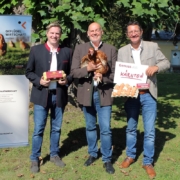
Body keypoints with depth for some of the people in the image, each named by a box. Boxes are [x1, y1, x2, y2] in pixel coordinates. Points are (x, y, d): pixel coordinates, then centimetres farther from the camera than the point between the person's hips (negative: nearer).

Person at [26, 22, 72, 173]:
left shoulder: (67, 52, 5)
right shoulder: (36, 50, -1)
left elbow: (72, 72, 9)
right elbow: (29, 71, 2)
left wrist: (67, 80, -11)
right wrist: (39, 81, -15)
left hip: (59, 95, 2)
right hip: (41, 95, -2)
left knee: (56, 128, 13)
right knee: (38, 129, 2)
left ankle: (54, 155, 30)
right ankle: (35, 159, 17)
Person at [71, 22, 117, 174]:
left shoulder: (111, 50, 2)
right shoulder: (80, 49, 3)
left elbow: (116, 73, -2)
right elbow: (74, 72, -3)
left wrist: (103, 77, -20)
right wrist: (88, 68, -20)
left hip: (104, 94, -1)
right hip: (87, 93, 2)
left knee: (106, 129, -1)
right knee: (90, 127, 16)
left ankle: (107, 159, 14)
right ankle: (92, 154, 33)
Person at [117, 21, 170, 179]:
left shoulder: (152, 47, 1)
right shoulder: (122, 51, 4)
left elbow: (166, 63, 2)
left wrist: (156, 67, -19)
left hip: (148, 95, -1)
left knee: (149, 131, 1)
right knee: (131, 128, 15)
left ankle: (148, 162, 16)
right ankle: (130, 156, 33)